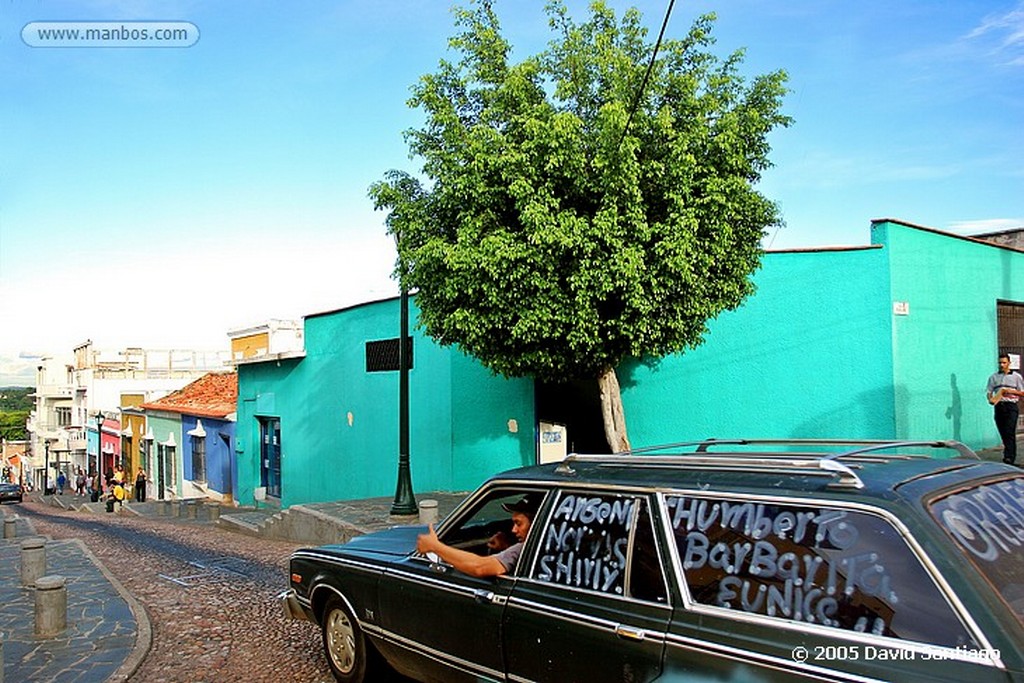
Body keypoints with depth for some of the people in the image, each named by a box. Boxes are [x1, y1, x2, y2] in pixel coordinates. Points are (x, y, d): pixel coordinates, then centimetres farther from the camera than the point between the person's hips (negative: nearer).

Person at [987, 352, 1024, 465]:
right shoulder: (993, 377, 13)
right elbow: (989, 391, 10)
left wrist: (1011, 391, -11)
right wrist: (990, 399, -11)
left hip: (1011, 406, -3)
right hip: (999, 406, 3)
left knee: (1010, 432, -13)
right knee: (1003, 433, 5)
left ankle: (1009, 457, -17)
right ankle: (1010, 456, 15)